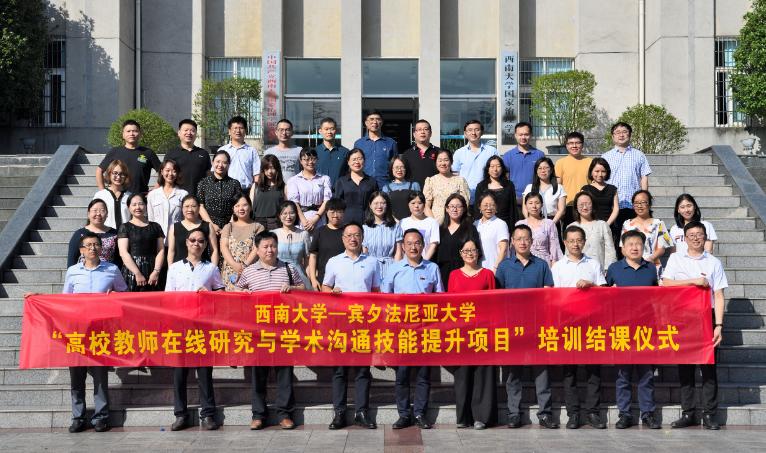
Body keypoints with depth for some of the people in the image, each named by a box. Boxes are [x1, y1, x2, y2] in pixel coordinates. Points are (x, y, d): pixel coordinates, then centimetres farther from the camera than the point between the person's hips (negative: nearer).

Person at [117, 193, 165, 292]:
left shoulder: (155, 227, 15)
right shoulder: (125, 227, 6)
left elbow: (161, 251, 9)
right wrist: (138, 273, -11)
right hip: (131, 272, -2)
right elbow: (123, 253, -3)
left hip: (152, 273, 2)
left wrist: (156, 271, -6)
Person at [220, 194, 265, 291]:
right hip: (230, 271, 2)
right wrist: (234, 264, -11)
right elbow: (224, 247, 6)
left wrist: (245, 265, -14)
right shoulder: (228, 227, 19)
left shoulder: (258, 227, 11)